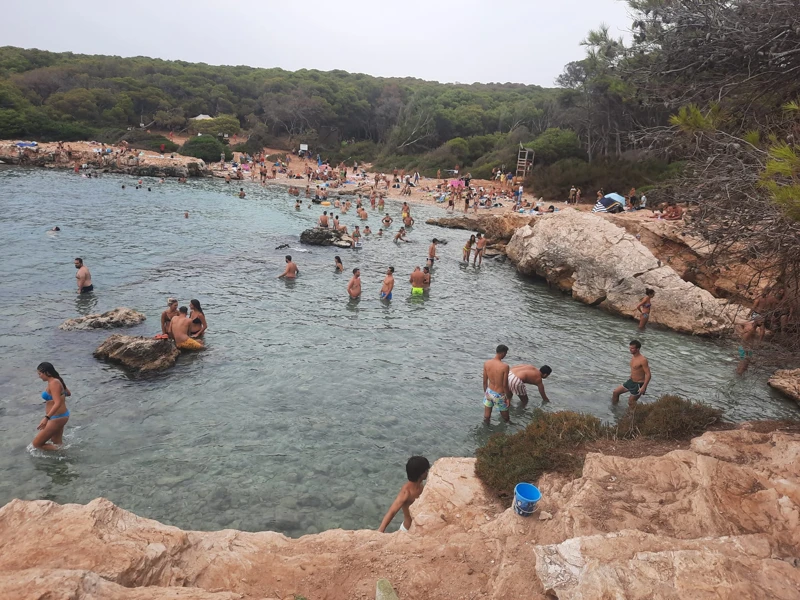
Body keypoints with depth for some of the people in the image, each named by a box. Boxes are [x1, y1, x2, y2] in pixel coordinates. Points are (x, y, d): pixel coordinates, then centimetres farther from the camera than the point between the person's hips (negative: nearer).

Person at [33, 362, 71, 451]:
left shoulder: (54, 383, -22)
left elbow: (58, 403, -31)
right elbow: (69, 393, 23)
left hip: (57, 418, -10)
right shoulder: (56, 381, 7)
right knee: (57, 445, 20)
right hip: (60, 416, 10)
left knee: (37, 444, 0)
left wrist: (46, 418, -40)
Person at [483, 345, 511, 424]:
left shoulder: (486, 363, -11)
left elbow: (485, 381, 0)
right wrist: (507, 397, -3)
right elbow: (505, 385, -18)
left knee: (486, 416, 21)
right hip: (499, 395, -5)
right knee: (505, 416, 21)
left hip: (489, 392, 5)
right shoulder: (505, 367, -25)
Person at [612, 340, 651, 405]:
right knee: (615, 392, 12)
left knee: (631, 403, 0)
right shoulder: (633, 357, 3)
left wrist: (643, 387, -29)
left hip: (639, 384, -9)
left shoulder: (643, 360, -24)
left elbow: (648, 374, -25)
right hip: (631, 381, 9)